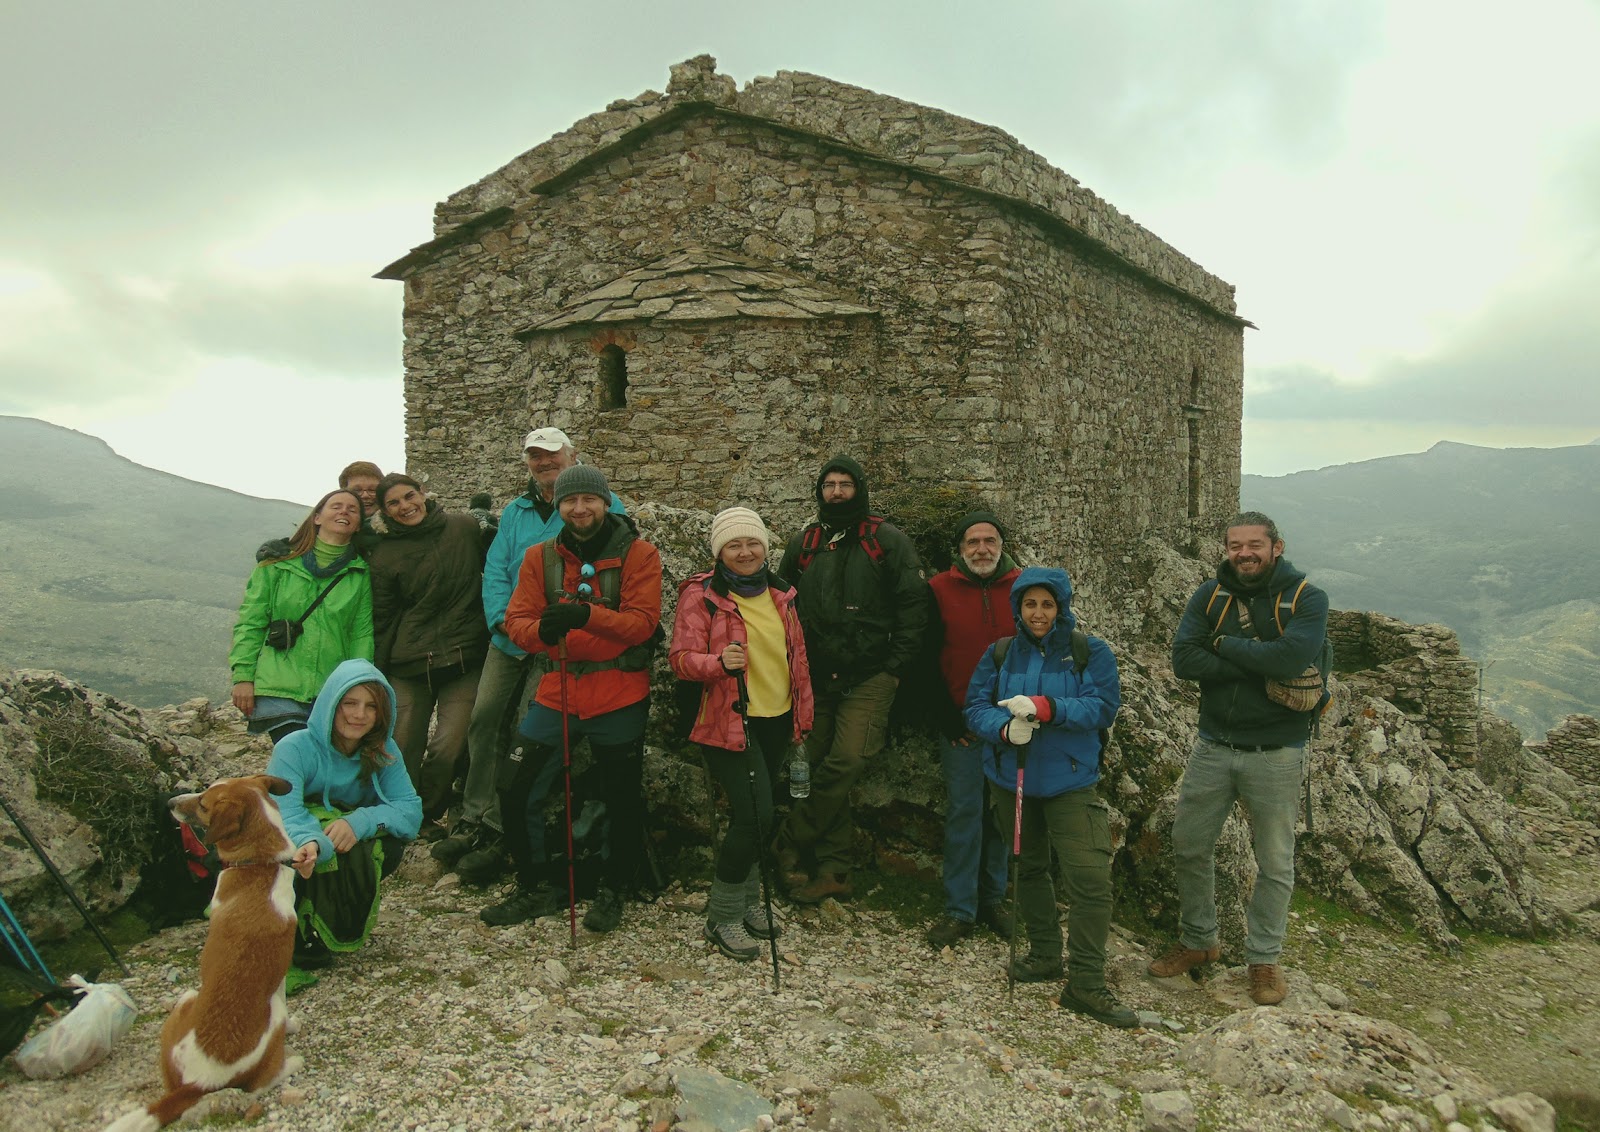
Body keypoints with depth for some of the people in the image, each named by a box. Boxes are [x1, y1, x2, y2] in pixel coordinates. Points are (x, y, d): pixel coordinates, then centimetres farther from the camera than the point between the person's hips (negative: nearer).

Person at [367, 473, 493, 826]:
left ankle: (426, 817, 13)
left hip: (464, 662, -1)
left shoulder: (466, 529, 3)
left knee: (449, 749, -11)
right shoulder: (384, 555, 5)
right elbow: (382, 621, 7)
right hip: (409, 667, 1)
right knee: (402, 751, 0)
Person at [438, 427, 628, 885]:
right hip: (510, 638, 6)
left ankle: (505, 835, 4)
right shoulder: (515, 512, 17)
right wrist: (504, 618, -9)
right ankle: (476, 818, 14)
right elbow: (495, 571, 10)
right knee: (484, 720, 3)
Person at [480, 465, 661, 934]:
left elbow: (642, 623, -17)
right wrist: (542, 629, -26)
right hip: (557, 692, 3)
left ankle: (612, 892, 31)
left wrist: (586, 616, -33)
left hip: (619, 698, -3)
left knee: (621, 801, 8)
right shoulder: (540, 557, 6)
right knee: (515, 789, 2)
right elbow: (516, 621, -2)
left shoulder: (638, 554, -5)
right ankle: (534, 890, 22)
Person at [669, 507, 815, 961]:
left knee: (753, 814, 15)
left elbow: (796, 654, 18)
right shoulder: (700, 594, -9)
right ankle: (723, 916, 3)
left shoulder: (779, 592, 10)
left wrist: (804, 712, 17)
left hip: (777, 719, 6)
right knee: (755, 814, -14)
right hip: (729, 721, -6)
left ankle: (747, 900, 32)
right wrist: (719, 662, -35)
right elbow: (681, 658, -16)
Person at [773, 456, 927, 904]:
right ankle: (833, 870, 12)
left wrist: (894, 665, -8)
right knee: (818, 767, 3)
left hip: (869, 677, -4)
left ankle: (790, 843, -3)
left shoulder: (889, 541, 2)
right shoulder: (805, 544, 14)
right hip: (817, 678, 4)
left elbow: (913, 604, -2)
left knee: (845, 762, -19)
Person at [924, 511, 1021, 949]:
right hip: (961, 723, -2)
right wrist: (947, 717, -5)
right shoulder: (940, 590, -1)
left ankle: (993, 899, 24)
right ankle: (959, 909, 7)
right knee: (963, 811, -2)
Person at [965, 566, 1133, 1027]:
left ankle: (1085, 985, -4)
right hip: (1012, 778, 4)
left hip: (1070, 781, -3)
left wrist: (1045, 707, -28)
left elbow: (1103, 707, -15)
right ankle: (1045, 954, 37)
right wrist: (1005, 727, -24)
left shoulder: (1090, 651, -4)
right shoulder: (999, 654, 4)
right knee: (1029, 868, 18)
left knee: (1090, 879, -13)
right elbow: (975, 706, -2)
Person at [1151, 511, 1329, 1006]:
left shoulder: (1306, 598, -8)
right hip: (1213, 746, 3)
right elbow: (1183, 659, -12)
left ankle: (1264, 958, 27)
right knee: (1189, 846, 11)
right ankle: (1197, 941, 31)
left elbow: (1292, 656, -28)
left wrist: (1225, 644, -16)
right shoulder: (1211, 594, 1)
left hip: (1275, 753, -3)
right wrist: (1256, 663, -20)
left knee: (1274, 862, 9)